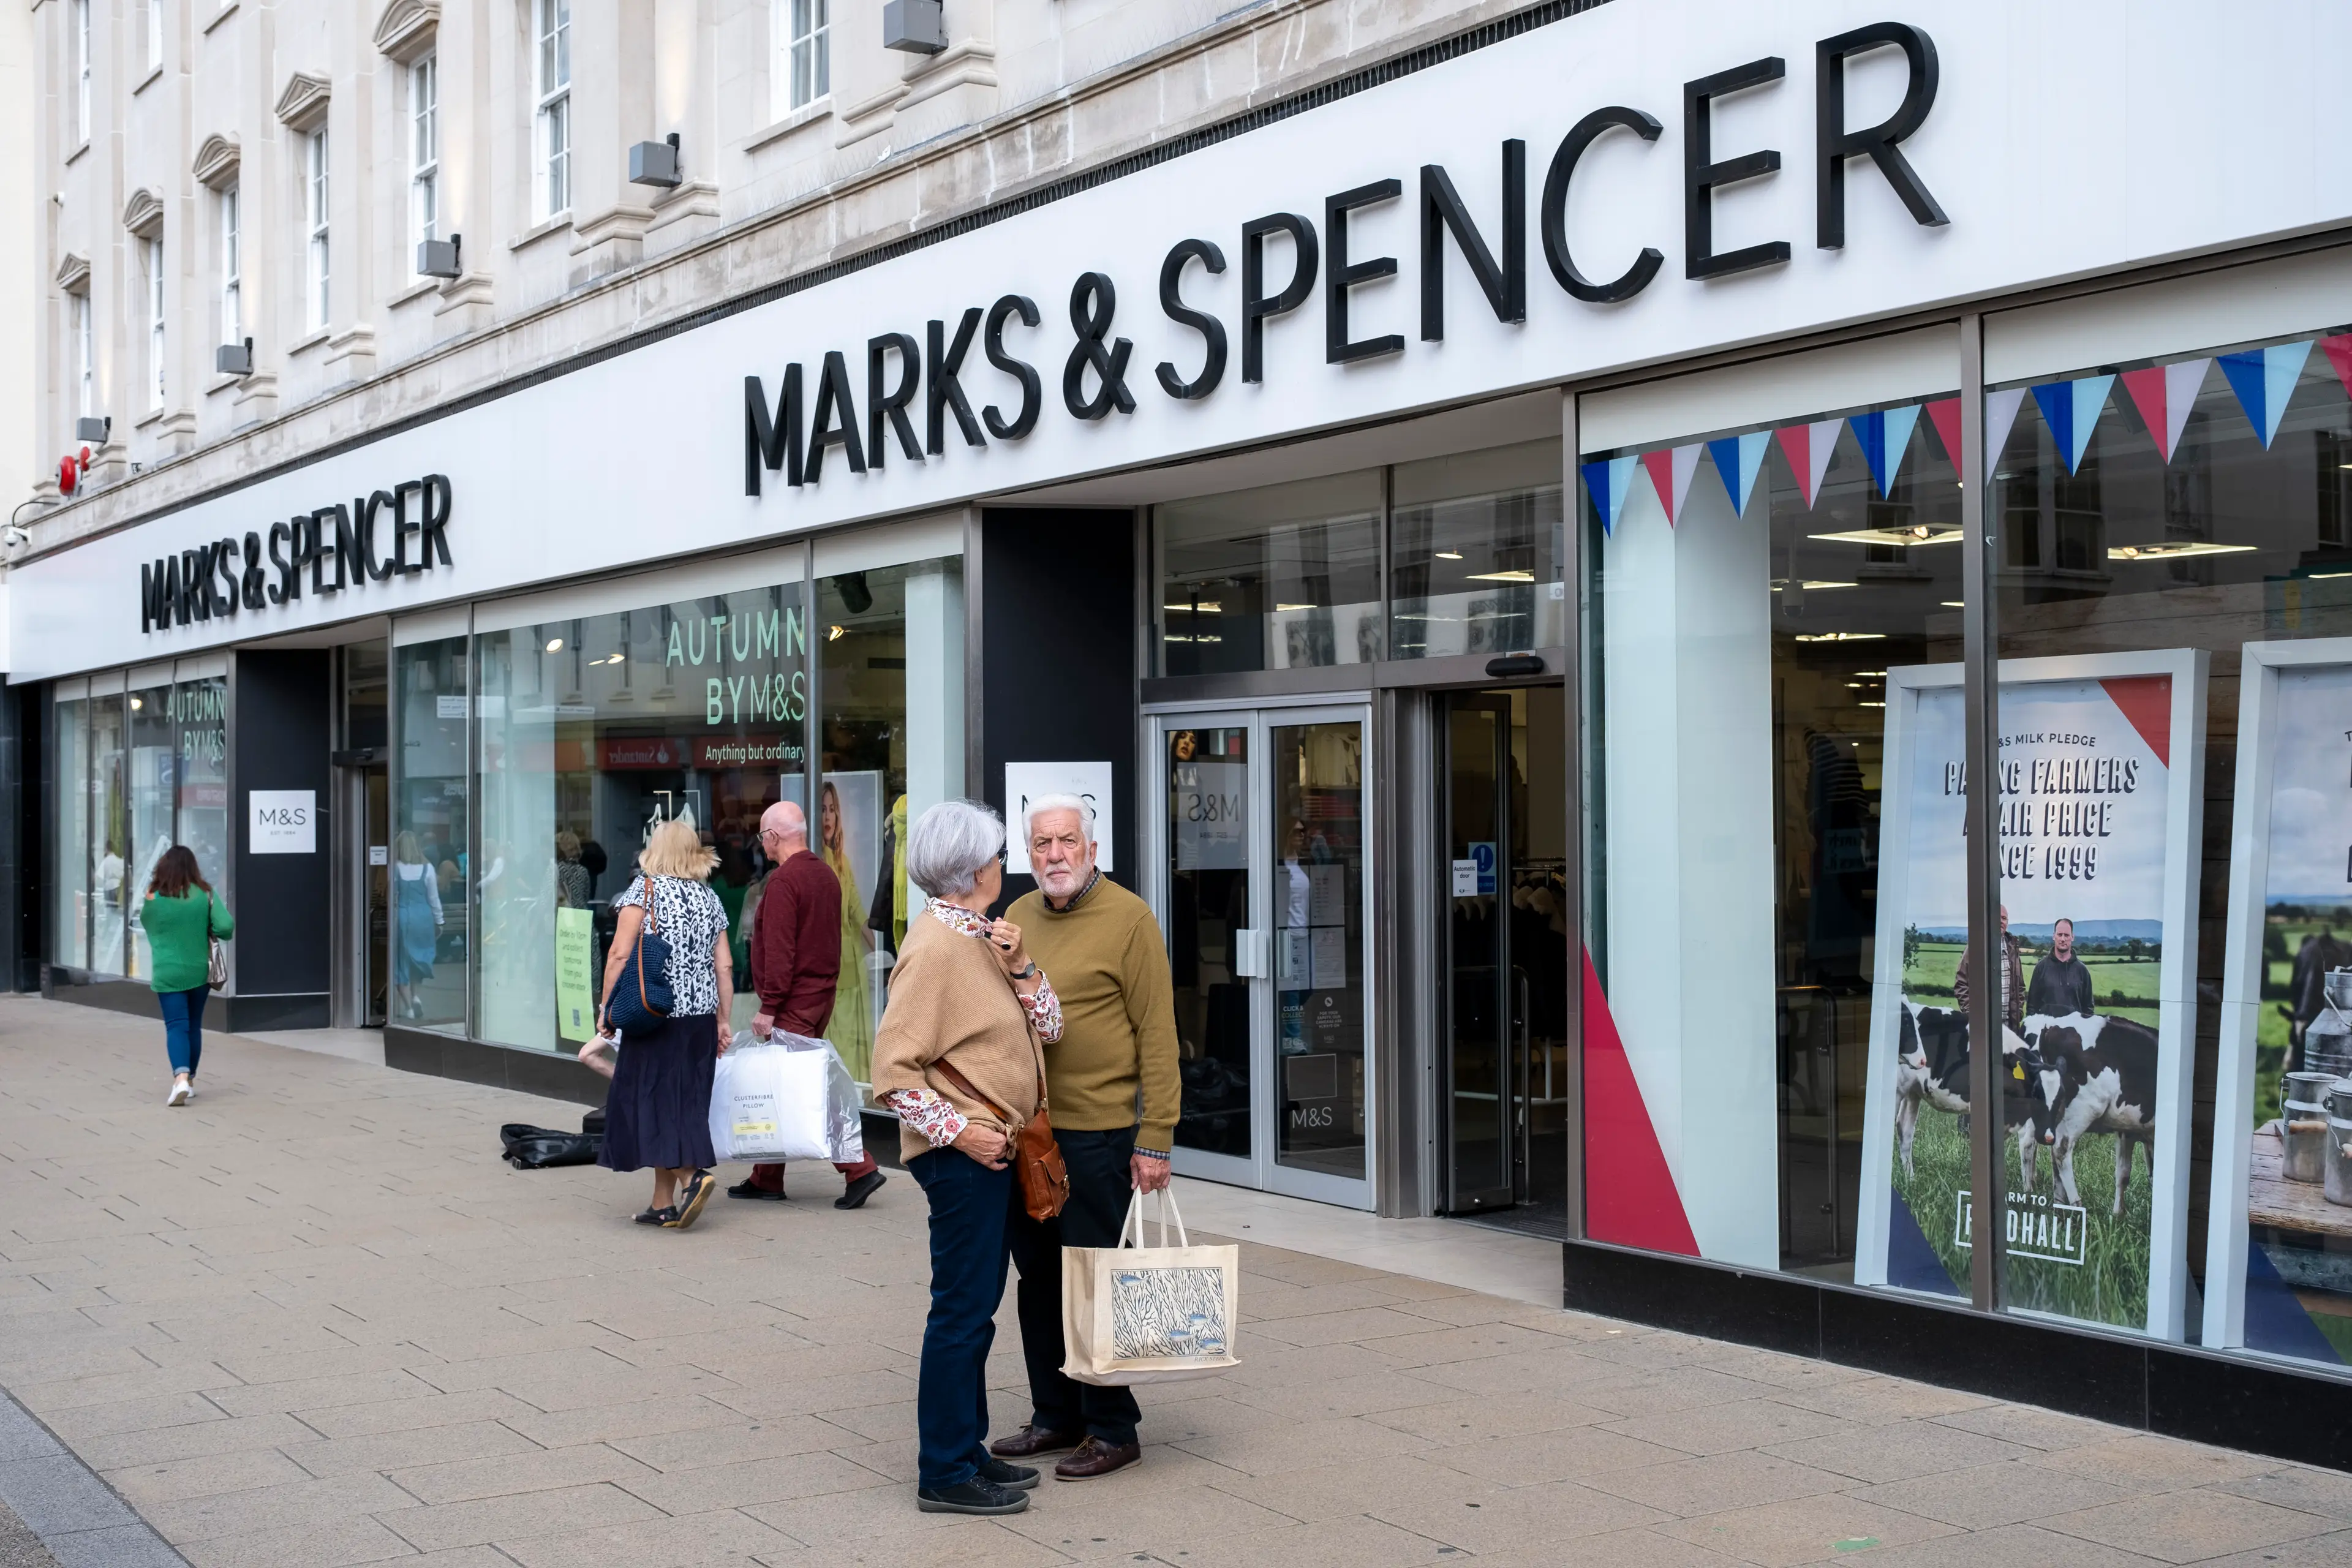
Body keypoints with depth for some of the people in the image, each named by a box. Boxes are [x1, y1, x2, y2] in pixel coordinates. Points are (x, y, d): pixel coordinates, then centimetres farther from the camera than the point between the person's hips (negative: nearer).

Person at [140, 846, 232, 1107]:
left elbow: (146, 923, 8)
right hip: (200, 971, 2)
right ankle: (190, 1080, 25)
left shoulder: (154, 898, -8)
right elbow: (226, 927, -12)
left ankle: (181, 1078, -24)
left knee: (176, 1026, -3)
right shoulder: (206, 894, -5)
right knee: (194, 1026, 16)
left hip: (168, 974, -2)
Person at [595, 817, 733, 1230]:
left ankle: (692, 1176, -21)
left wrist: (606, 1008, -3)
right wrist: (722, 1021, 16)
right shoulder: (709, 897, 10)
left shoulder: (645, 888, -4)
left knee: (652, 1099, -1)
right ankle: (663, 1204, 12)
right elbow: (724, 967, 9)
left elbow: (621, 953, -10)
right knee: (685, 1103, 9)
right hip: (701, 1015, 6)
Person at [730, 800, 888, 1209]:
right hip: (821, 994, 10)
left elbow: (779, 950, -21)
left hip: (793, 1003, -10)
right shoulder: (825, 876, 14)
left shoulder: (783, 880, -16)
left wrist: (768, 1007, -18)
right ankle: (766, 1179, 20)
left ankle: (859, 1169, -14)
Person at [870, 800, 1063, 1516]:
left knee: (975, 1306, 16)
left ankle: (966, 1449, 27)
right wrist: (958, 1131, -19)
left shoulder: (983, 937, 12)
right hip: (964, 1155, -10)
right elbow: (893, 1068, -21)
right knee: (962, 1310, -4)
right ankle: (944, 1474, 4)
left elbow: (1048, 1028, 9)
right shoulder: (936, 946, -17)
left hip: (997, 1148, 10)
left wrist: (1020, 964, -6)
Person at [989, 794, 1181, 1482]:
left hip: (1097, 1133, -6)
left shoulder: (1128, 920, -8)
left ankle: (1112, 1429, 11)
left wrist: (1155, 1141, -13)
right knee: (1038, 1279, 13)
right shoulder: (1016, 919, 10)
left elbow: (1157, 1036, -10)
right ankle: (1055, 1415, 25)